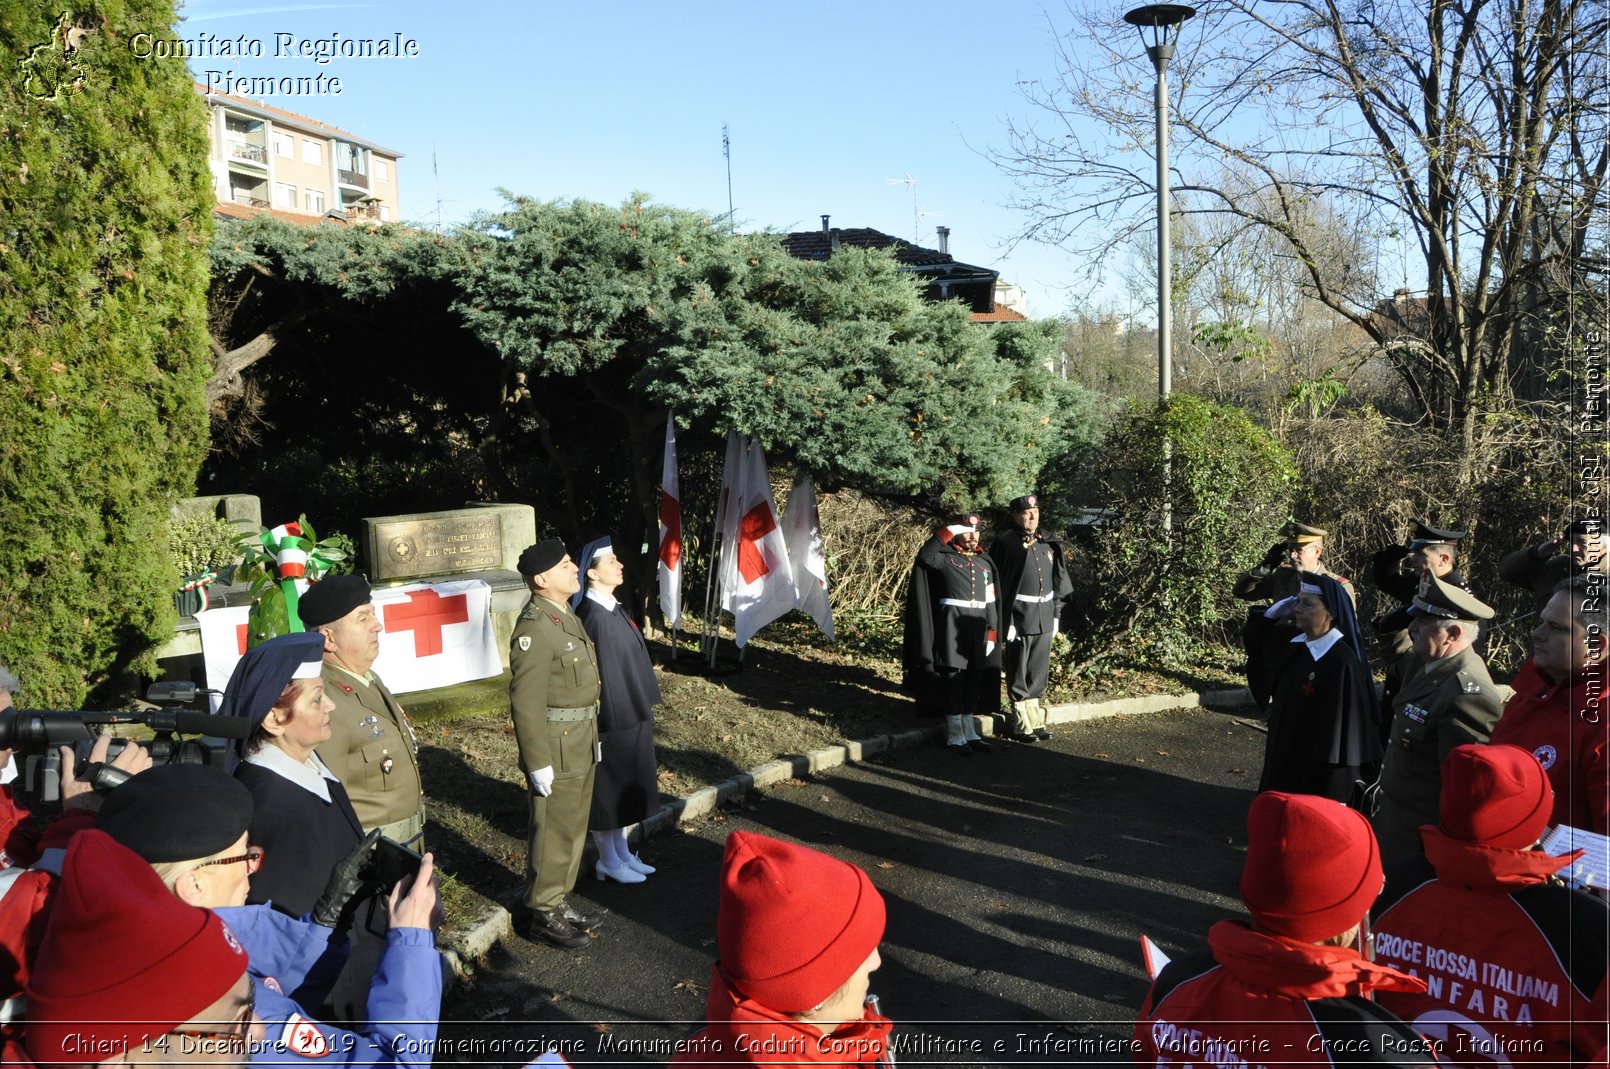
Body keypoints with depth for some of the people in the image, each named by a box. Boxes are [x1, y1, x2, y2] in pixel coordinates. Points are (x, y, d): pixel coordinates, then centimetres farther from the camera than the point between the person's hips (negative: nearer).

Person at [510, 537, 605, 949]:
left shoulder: (567, 617, 9)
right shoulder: (534, 628, -22)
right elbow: (526, 702, -23)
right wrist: (538, 763, -21)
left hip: (582, 745, 9)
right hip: (557, 750, -9)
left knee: (574, 827, 19)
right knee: (553, 833, 3)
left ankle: (558, 899, 33)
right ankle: (541, 913, 17)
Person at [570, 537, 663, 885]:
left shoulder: (614, 609, 6)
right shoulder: (594, 617, -23)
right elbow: (598, 673, -23)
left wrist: (643, 708, 17)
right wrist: (608, 723, -21)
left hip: (631, 713, 9)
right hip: (612, 717, -9)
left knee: (624, 787, 19)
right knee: (607, 788, 7)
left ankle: (622, 852, 33)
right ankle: (608, 861, 22)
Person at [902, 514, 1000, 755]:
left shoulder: (985, 563, 13)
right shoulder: (943, 558, -2)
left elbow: (990, 601, 12)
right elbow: (923, 557, -24)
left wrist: (992, 633, 5)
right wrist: (946, 532, -19)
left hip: (978, 627, 5)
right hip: (952, 627, -5)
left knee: (974, 682, 9)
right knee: (953, 681, -2)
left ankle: (968, 731, 19)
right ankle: (954, 736, 6)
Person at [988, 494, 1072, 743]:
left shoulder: (1048, 543, 9)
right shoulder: (1005, 543, -8)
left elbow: (1058, 581, 15)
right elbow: (997, 583, -11)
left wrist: (1056, 614, 11)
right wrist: (1005, 620, -16)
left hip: (1044, 618, 5)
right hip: (1018, 617, -5)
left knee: (1039, 675, 13)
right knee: (1018, 675, 3)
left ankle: (1037, 720, 23)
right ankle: (1021, 725, 12)